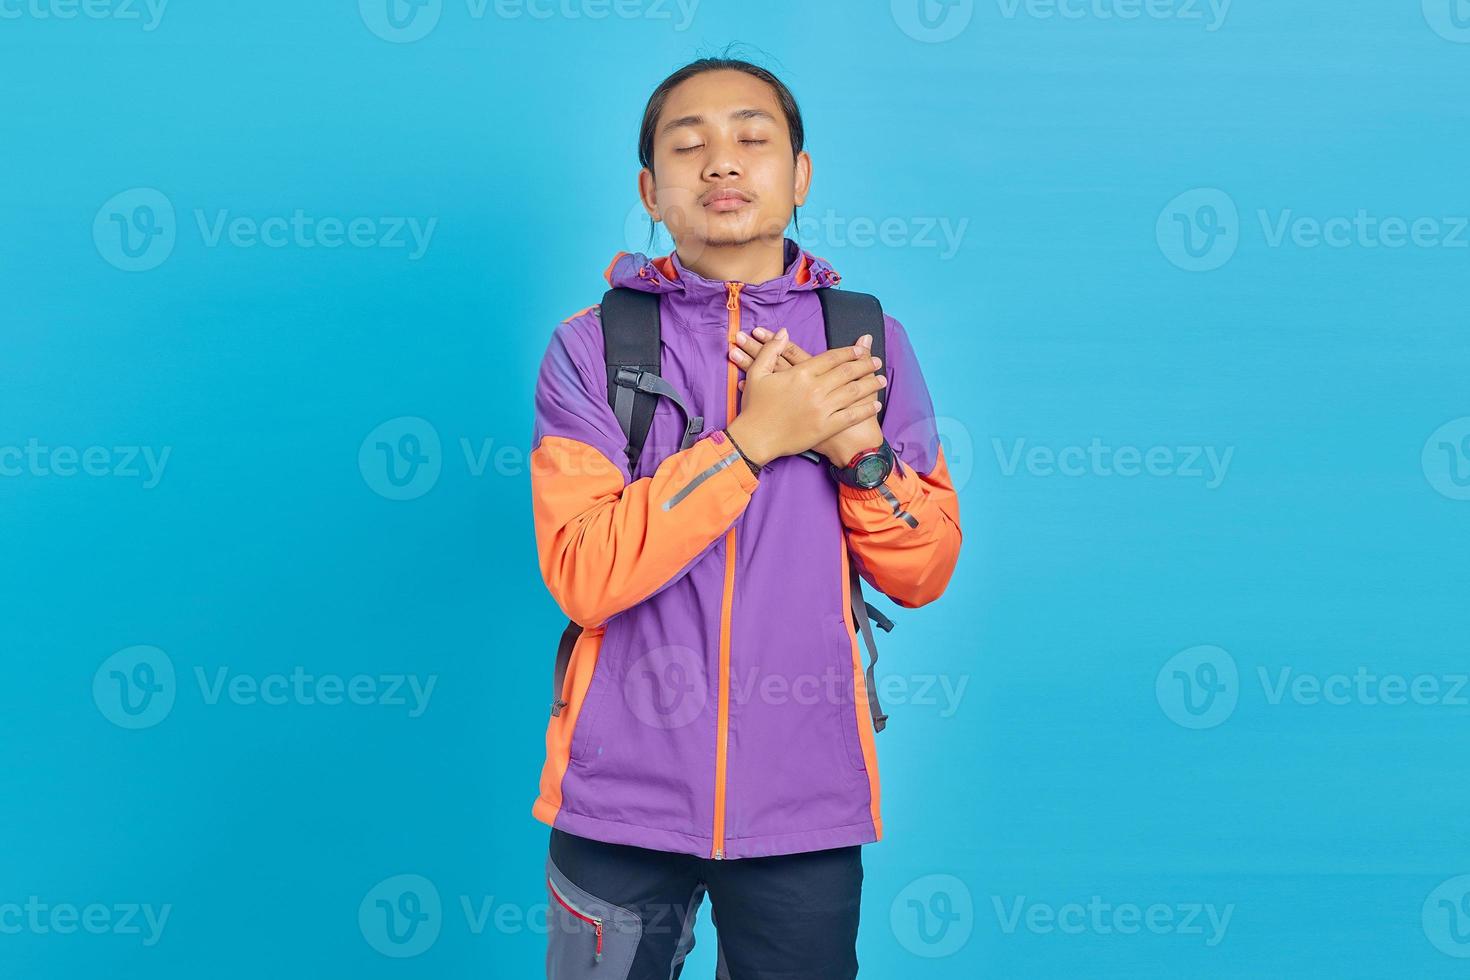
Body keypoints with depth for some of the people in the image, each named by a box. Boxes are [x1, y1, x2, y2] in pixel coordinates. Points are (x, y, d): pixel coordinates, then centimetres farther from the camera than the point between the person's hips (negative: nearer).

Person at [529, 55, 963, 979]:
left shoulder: (870, 341, 3)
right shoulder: (591, 348, -4)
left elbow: (924, 572, 2)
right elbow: (585, 577, -14)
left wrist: (858, 447, -15)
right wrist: (752, 437, -19)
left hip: (808, 803, 2)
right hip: (623, 802, -1)